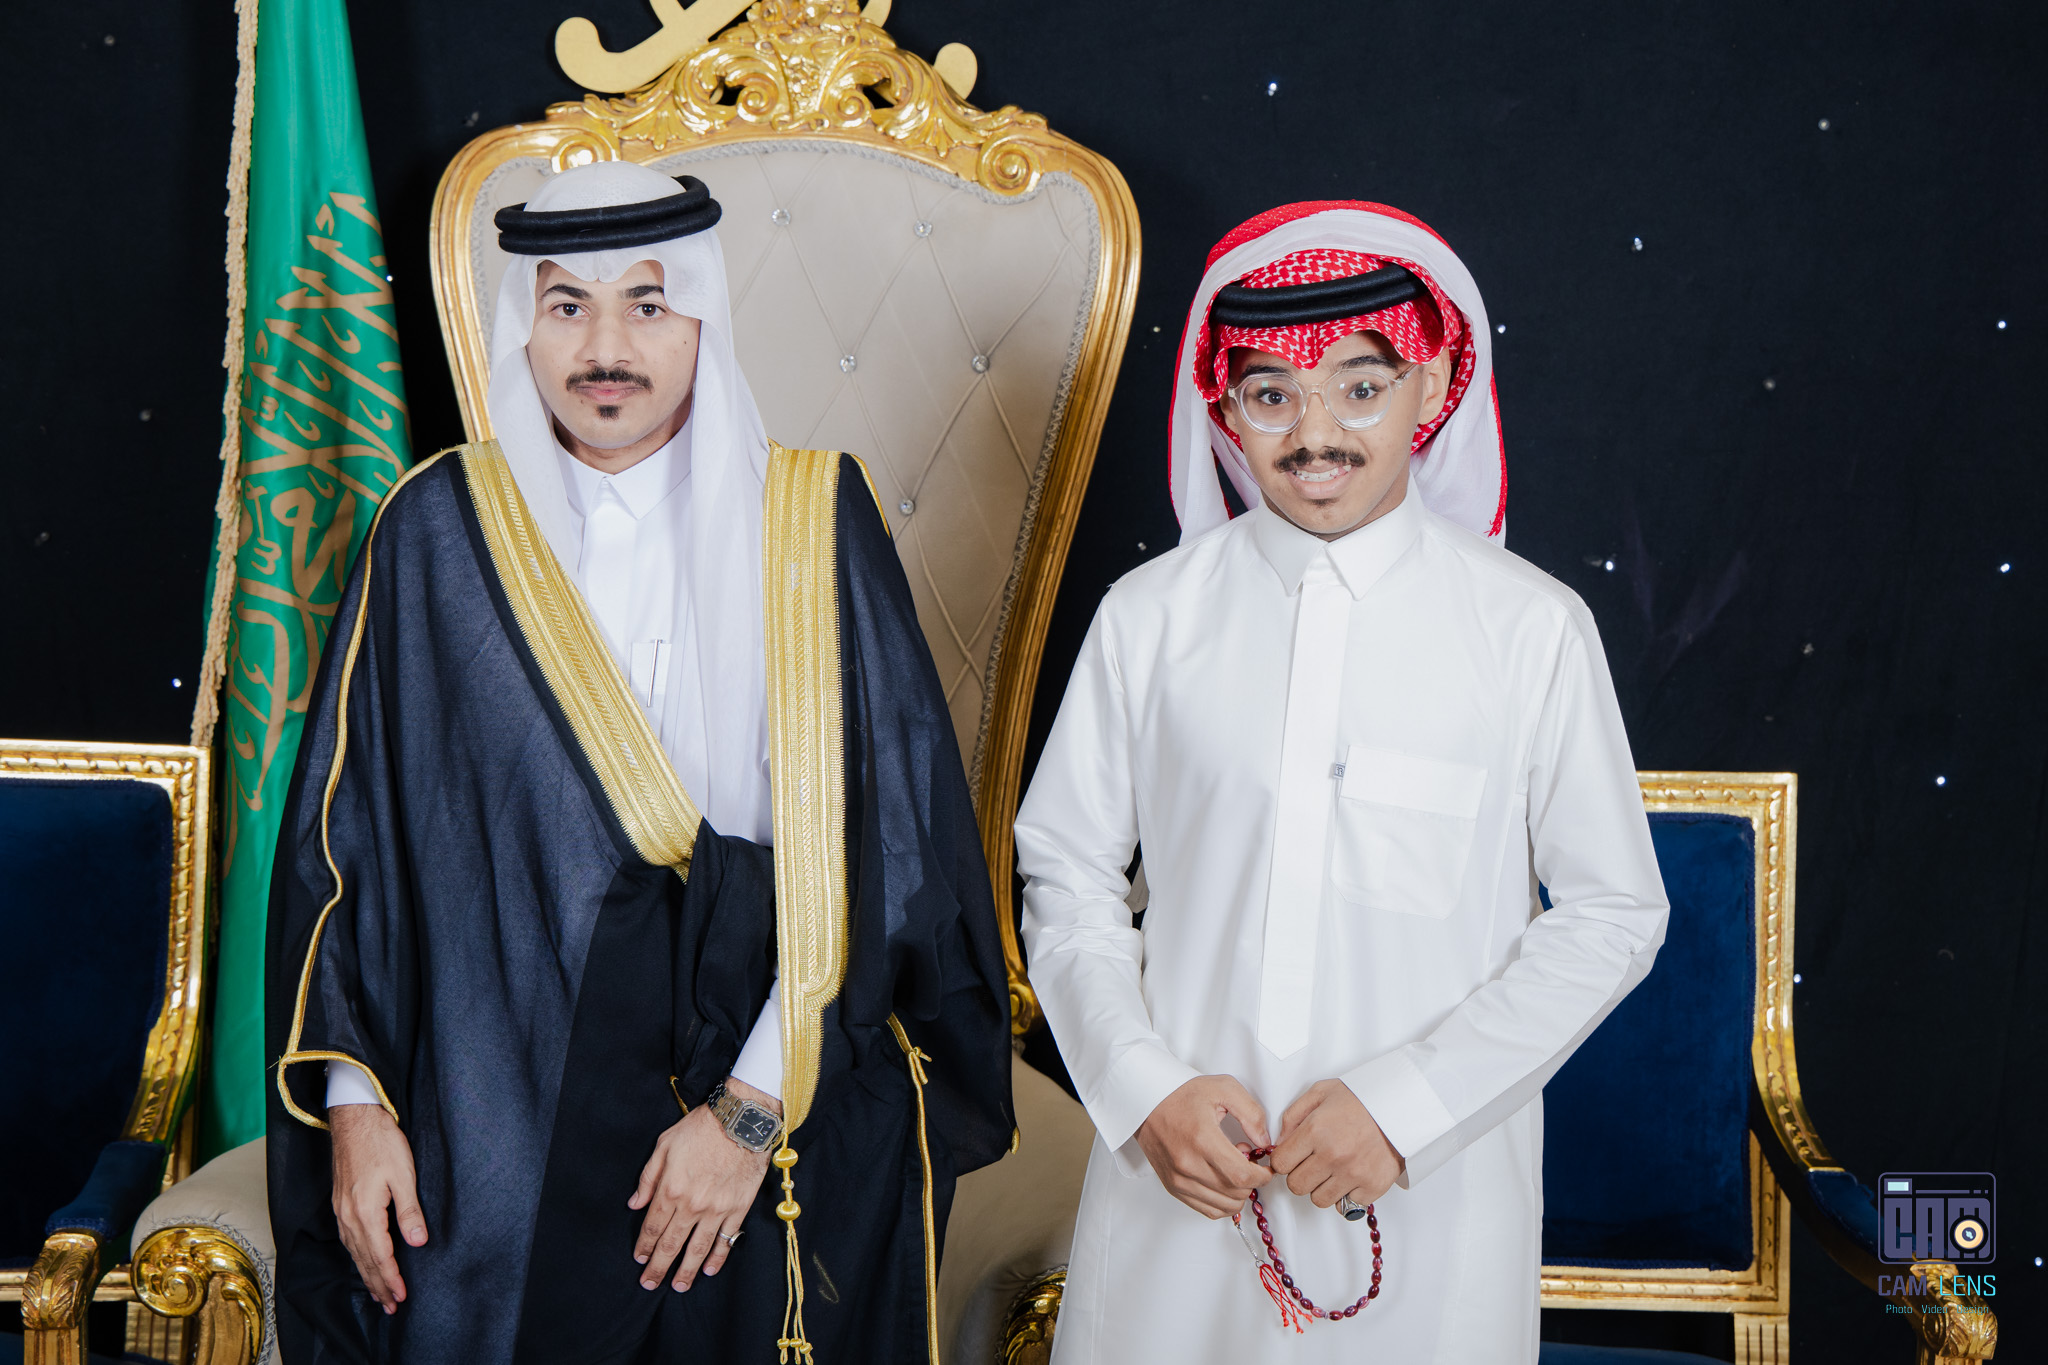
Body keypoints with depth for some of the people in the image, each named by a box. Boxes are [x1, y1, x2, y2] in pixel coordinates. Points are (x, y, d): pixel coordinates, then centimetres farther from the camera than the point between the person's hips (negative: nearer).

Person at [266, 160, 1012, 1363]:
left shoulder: (814, 522, -4)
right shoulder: (440, 531, 0)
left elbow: (883, 843, -8)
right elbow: (346, 831, 3)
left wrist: (754, 1108, -12)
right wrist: (353, 1101, -2)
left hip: (787, 1134, 0)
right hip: (497, 1125, 1)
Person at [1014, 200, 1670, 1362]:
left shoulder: (1533, 629, -5)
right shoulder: (1150, 616, -1)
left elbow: (1613, 914, -2)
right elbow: (1067, 876, 5)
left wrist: (1405, 1101, -10)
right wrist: (1147, 1089, -8)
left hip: (1430, 1195, -1)